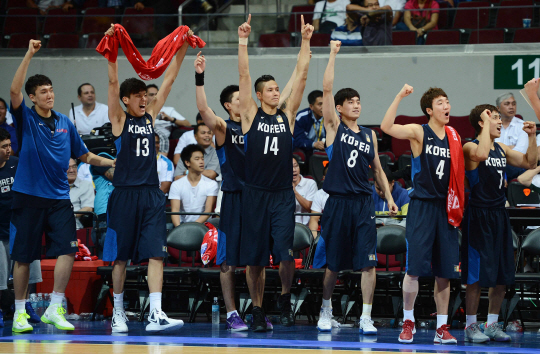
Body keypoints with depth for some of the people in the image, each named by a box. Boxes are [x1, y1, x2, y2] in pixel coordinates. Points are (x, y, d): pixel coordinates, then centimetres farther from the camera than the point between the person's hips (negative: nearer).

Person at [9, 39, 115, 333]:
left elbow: (85, 156, 21)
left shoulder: (65, 123, 12)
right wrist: (29, 55, -24)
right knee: (22, 256, 2)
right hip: (28, 196, -3)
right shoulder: (26, 118, 0)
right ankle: (20, 312, 12)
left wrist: (115, 162, 10)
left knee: (67, 249, -13)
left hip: (59, 198, 3)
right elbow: (14, 91, -18)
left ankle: (54, 309, -6)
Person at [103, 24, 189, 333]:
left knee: (156, 253, -7)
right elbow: (113, 83, -10)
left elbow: (169, 81, 11)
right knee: (121, 256, 4)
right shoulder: (119, 119, 2)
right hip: (125, 194, -3)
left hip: (151, 194, 3)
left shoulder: (150, 116, 12)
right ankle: (118, 312, 16)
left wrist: (182, 51, 6)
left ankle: (156, 314, -14)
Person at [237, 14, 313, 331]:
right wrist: (243, 41, -13)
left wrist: (306, 41, -4)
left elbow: (302, 76, 2)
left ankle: (285, 299, 15)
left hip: (283, 195, 1)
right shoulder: (251, 114, 3)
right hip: (255, 194, -1)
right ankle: (258, 310, 14)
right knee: (255, 258, 3)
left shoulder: (287, 115, 7)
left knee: (286, 255, -10)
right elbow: (244, 76, -5)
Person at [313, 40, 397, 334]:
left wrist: (389, 197, 11)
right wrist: (333, 54, -8)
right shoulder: (334, 127, 3)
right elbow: (327, 89, -6)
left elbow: (377, 169, 20)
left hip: (364, 203, 2)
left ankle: (366, 318, -5)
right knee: (332, 263, 5)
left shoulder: (369, 135, 13)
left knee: (368, 262, -6)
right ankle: (326, 311, 22)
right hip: (338, 201, -2)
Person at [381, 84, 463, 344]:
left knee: (445, 271, 5)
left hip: (445, 206, 4)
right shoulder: (419, 132, -4)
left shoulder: (453, 137, 11)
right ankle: (408, 322, 8)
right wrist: (400, 97, -27)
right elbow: (386, 127, -21)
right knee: (414, 267, -6)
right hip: (422, 204, -4)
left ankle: (442, 328, 11)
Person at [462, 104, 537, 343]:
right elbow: (481, 155, -32)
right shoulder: (470, 147, -9)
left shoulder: (502, 149, 12)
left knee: (503, 276, 8)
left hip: (499, 216, 7)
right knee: (477, 275, -5)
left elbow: (529, 163, 15)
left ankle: (492, 323, 19)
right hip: (479, 216, -7)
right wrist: (486, 124, -24)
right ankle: (471, 326, 3)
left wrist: (532, 137, 3)